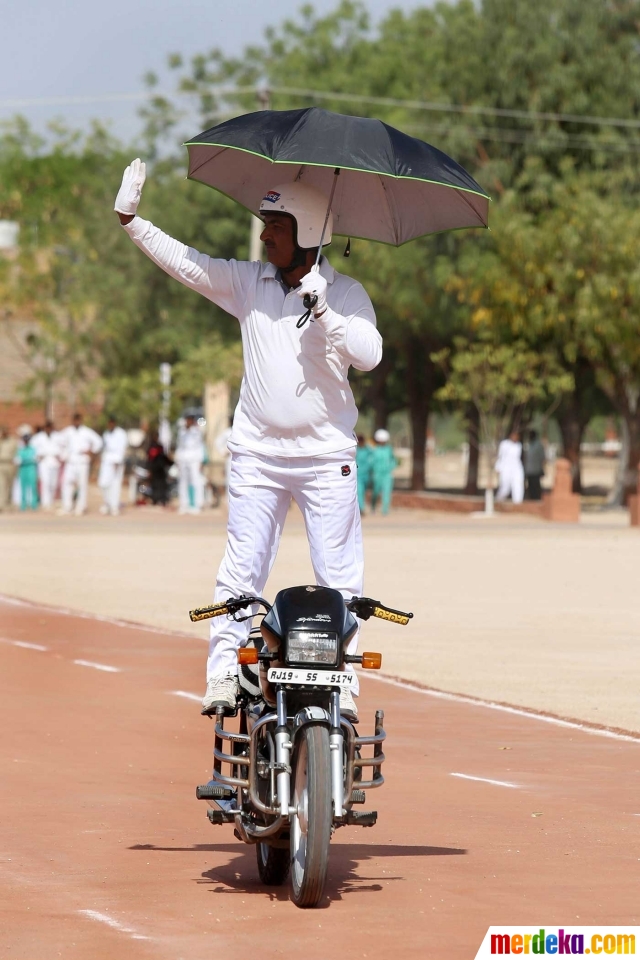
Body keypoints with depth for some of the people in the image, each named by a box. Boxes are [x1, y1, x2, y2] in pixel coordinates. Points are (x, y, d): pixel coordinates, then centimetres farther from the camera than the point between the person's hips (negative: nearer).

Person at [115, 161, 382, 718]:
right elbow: (182, 262, 4)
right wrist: (130, 220, -3)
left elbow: (369, 355, -14)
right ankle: (223, 673, 5)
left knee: (339, 577, 0)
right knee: (241, 571, 2)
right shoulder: (248, 283, 7)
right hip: (257, 454, 2)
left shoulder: (345, 294, -2)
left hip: (327, 457, -2)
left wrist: (323, 311, -21)